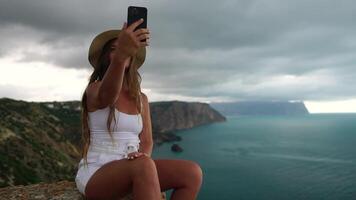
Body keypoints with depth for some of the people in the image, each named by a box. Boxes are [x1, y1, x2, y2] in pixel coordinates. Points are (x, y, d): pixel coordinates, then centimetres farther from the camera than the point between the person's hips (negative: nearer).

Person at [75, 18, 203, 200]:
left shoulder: (141, 98, 12)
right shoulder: (94, 89, -4)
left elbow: (146, 142, 10)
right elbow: (107, 96, -31)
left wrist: (143, 156, -15)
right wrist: (119, 57, -51)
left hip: (132, 171, 5)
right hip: (95, 175, -5)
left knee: (192, 172, -19)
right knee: (144, 166, -38)